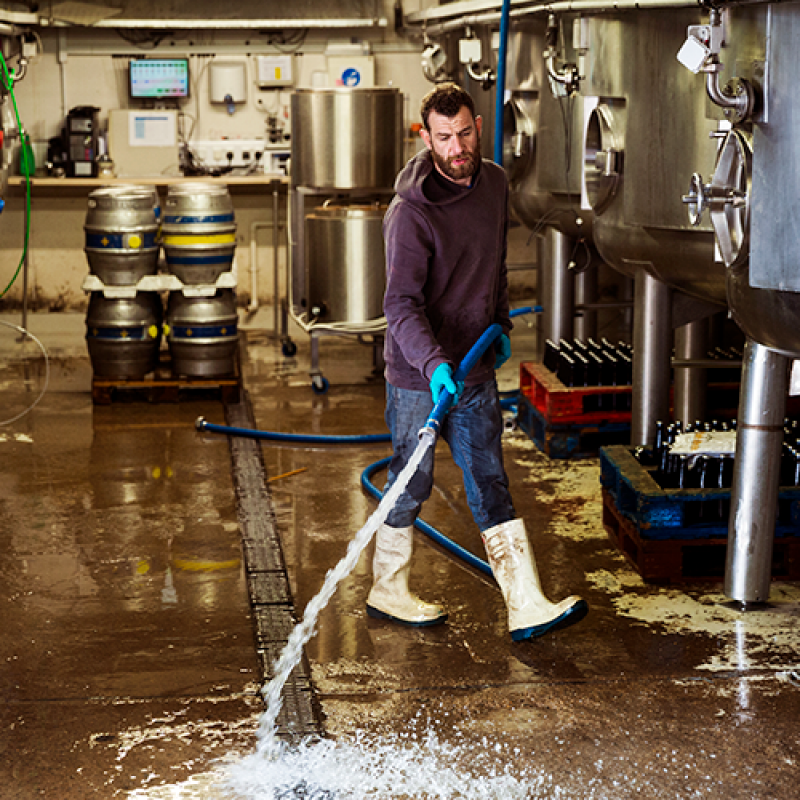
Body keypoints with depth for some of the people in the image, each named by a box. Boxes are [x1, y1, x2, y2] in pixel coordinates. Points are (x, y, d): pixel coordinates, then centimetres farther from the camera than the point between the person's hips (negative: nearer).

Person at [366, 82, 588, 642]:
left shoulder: (494, 183, 4)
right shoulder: (411, 211, -20)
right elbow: (402, 303, -26)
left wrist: (501, 324, 22)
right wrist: (434, 364, -38)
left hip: (476, 367, 6)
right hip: (419, 374, -6)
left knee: (491, 485, 7)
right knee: (411, 484, 7)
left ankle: (526, 607, 6)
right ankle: (388, 592, 26)